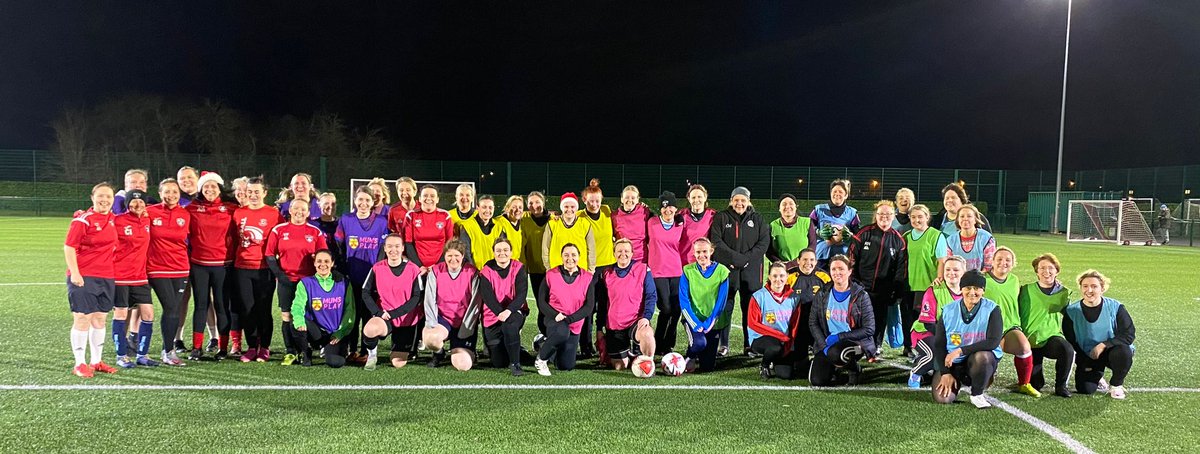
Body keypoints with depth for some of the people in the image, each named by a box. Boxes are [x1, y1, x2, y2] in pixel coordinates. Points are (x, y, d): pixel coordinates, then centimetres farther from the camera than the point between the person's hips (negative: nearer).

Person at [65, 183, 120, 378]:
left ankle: (96, 361, 22)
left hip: (107, 277, 6)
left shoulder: (113, 218, 9)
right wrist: (74, 273, -17)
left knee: (100, 318, 12)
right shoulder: (83, 220, -9)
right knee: (82, 318, -2)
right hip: (84, 277, -6)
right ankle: (79, 364, 7)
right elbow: (68, 246, -11)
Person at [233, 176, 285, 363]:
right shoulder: (238, 213, 8)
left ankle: (264, 348, 13)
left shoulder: (273, 214, -2)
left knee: (263, 309, 2)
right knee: (247, 309, 5)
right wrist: (235, 256, 11)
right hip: (242, 267, 3)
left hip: (264, 268, -3)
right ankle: (251, 347, 15)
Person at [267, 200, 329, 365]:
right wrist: (280, 275, -4)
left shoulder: (315, 232, 4)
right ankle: (290, 352, 11)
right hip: (286, 281, 1)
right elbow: (270, 256, 6)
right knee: (286, 316, 2)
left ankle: (304, 352, 8)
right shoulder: (278, 230, 5)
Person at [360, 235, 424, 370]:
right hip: (384, 318, 0)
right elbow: (366, 293, 0)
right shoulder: (377, 268, -2)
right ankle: (372, 354, -1)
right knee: (370, 329, -36)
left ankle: (409, 349, 37)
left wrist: (393, 313, -15)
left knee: (398, 363, -1)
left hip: (407, 320, 0)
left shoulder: (413, 269, -7)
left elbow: (416, 297, -8)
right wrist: (379, 312, -16)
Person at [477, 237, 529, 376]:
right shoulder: (486, 271, -3)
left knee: (510, 324, -40)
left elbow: (522, 293, -14)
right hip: (493, 315, 1)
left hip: (515, 311, -1)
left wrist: (509, 310, -30)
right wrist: (500, 313, -28)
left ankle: (515, 364, -27)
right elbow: (487, 296, -13)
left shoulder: (518, 268, -4)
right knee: (498, 363, 0)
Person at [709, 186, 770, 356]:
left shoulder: (757, 219, 10)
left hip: (751, 272, 1)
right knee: (725, 308, 1)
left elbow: (764, 242, 0)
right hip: (726, 270, -1)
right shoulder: (721, 218, 5)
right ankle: (724, 345, 9)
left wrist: (746, 259, -13)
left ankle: (749, 345, 14)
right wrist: (735, 258, -16)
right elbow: (716, 242, -5)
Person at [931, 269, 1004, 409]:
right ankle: (956, 383, 19)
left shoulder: (992, 310, -7)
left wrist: (961, 351, -24)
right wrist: (945, 373, -7)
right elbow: (939, 344, 2)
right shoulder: (948, 311, 0)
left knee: (982, 356, -38)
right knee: (942, 398, -18)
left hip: (982, 361, -2)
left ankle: (977, 394, -10)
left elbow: (993, 342, -19)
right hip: (951, 363, 2)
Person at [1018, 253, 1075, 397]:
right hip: (1030, 339, -1)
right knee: (1034, 382, -11)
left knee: (1068, 350, -34)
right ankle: (1037, 382, 29)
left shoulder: (1064, 293, 7)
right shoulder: (1026, 290, 1)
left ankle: (1061, 385, -11)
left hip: (1052, 337, 1)